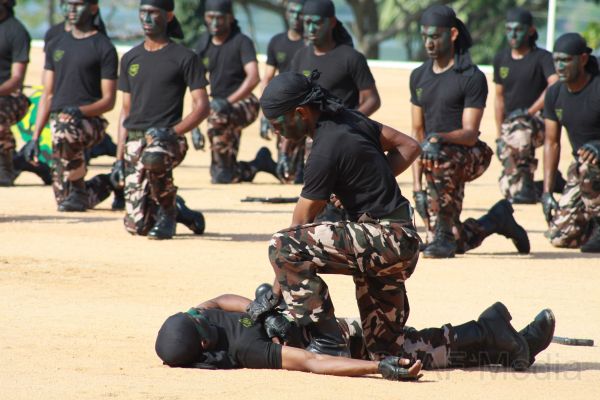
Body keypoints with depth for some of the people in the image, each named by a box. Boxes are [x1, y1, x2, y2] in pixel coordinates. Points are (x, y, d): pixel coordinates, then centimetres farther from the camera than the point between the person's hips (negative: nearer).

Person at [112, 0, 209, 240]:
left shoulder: (184, 58, -1)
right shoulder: (131, 58, 15)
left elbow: (202, 107, -5)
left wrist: (173, 132, -21)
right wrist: (119, 157, 11)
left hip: (166, 139, -5)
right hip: (134, 141, 5)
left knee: (153, 155, -42)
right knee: (137, 225, -2)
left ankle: (167, 209, -16)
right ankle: (176, 211, 30)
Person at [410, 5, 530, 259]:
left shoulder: (472, 78, -8)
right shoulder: (419, 77, 13)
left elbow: (470, 134, -14)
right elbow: (417, 132, 13)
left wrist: (441, 138, -35)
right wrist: (417, 183, 4)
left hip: (470, 158, -6)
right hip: (440, 166, 6)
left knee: (434, 154, -41)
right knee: (456, 244, 2)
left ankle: (444, 235, -32)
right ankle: (497, 219, 32)